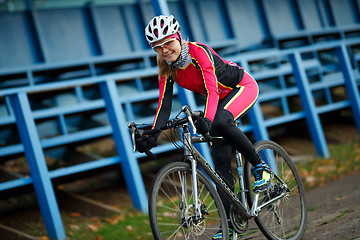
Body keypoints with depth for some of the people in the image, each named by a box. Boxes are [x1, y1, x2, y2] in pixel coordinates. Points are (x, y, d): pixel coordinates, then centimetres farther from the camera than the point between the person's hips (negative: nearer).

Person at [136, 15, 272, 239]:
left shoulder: (198, 52, -30)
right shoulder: (167, 69, -12)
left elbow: (211, 90, -41)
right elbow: (164, 105, -15)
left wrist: (207, 120, -58)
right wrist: (152, 135, -29)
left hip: (243, 86, -6)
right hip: (221, 99, 6)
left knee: (221, 122, -38)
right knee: (221, 162, -4)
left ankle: (261, 167, -18)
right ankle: (230, 221, 1)